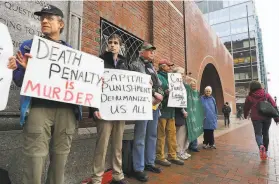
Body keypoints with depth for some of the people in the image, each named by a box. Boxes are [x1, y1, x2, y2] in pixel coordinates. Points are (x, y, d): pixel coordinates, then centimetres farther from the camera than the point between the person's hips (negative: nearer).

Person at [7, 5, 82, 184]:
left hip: (66, 109, 2)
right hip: (39, 108, -2)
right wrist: (25, 69, -15)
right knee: (35, 160, -2)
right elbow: (19, 81, 5)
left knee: (60, 159, 10)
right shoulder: (29, 46, 10)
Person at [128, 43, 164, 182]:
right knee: (140, 137, -5)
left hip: (155, 104, 8)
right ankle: (138, 168, 6)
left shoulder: (152, 68, 22)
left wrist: (160, 94, -3)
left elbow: (159, 84, 18)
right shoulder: (135, 65, -1)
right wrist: (154, 94, -15)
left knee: (152, 135, 12)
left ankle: (149, 163, 26)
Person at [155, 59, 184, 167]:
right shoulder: (158, 77, -4)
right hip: (162, 109, -8)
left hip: (170, 109, 9)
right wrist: (165, 92, -26)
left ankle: (172, 156, 21)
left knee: (172, 133, 11)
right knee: (161, 134, -2)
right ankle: (159, 157, 8)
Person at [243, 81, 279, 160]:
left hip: (256, 118, -2)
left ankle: (261, 146, -26)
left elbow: (246, 108, 10)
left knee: (258, 133, 3)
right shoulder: (266, 94, 2)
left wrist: (245, 115, 29)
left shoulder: (249, 97, -2)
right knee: (265, 133, 15)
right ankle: (266, 150, 22)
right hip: (267, 117, 2)